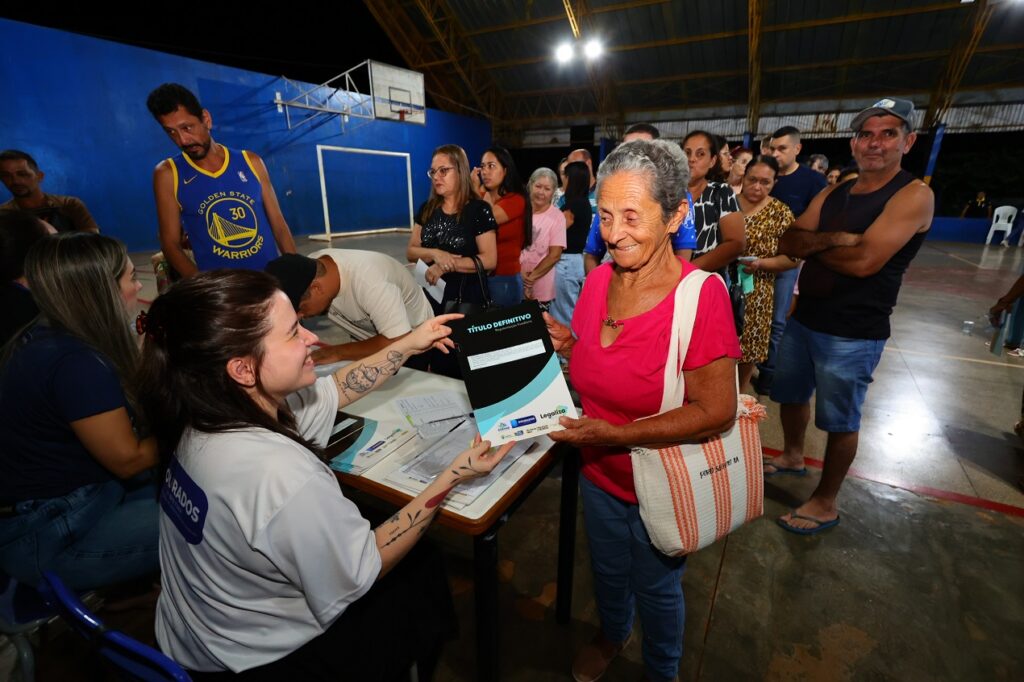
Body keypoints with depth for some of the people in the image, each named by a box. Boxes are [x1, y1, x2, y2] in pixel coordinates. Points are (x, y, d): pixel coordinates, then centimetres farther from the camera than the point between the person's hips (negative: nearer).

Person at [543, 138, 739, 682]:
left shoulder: (701, 295, -25)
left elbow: (715, 412, -23)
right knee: (607, 569, 30)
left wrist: (617, 434, -29)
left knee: (656, 588, 23)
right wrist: (565, 344, -15)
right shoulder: (598, 279, -8)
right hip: (599, 473, 5)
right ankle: (612, 636, 64)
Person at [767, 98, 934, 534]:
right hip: (803, 319, 7)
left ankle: (825, 503, 25)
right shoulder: (832, 194, 8)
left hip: (852, 334, -7)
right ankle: (792, 456, 47)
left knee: (840, 422, 7)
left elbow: (864, 261, -25)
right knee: (791, 395, 22)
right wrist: (834, 239, -22)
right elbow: (788, 243, -4)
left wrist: (812, 244, -8)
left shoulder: (914, 195, -12)